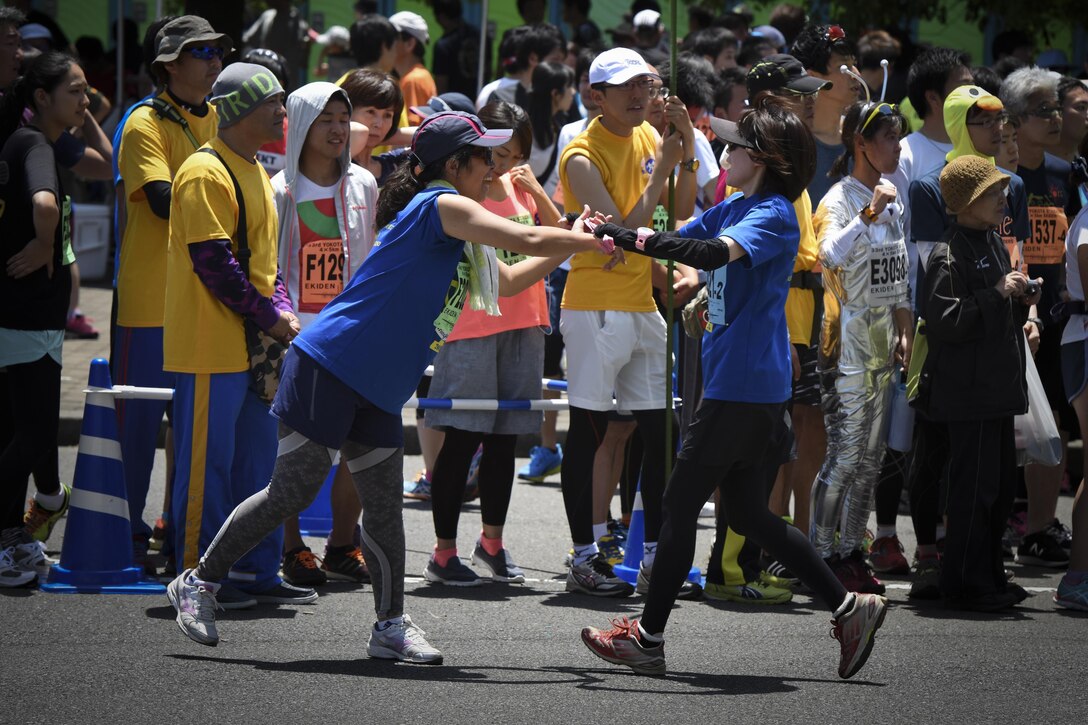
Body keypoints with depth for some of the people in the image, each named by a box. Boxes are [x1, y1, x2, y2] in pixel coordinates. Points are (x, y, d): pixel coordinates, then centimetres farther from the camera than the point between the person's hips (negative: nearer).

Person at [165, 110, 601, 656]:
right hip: (327, 367, -9)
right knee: (292, 493, -5)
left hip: (378, 392, 9)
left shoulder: (453, 230, 18)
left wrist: (572, 241, 20)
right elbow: (528, 239, -18)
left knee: (384, 506, 6)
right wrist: (592, 241, -6)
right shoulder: (441, 205, -11)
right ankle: (198, 582, 7)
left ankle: (390, 626, 11)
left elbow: (504, 281, 30)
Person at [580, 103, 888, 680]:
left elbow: (717, 253, -32)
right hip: (744, 386, 10)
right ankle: (850, 608, 14)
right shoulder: (732, 208, 15)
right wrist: (612, 233, -3)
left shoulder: (774, 215, -14)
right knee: (749, 515, 12)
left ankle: (648, 638, 4)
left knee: (680, 503, -3)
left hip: (743, 387, -10)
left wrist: (633, 238, -34)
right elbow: (677, 239, 16)